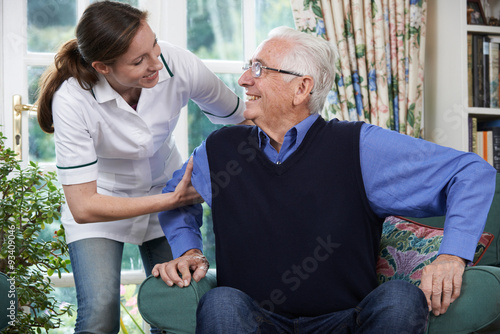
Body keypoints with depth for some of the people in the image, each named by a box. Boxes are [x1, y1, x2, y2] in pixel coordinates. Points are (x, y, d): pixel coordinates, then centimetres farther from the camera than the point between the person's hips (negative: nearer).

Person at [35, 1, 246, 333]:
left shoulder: (179, 65, -23)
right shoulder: (72, 101, -30)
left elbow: (239, 118, -4)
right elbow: (84, 207, -29)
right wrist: (172, 200, -30)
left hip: (168, 192, 3)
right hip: (103, 203, -3)